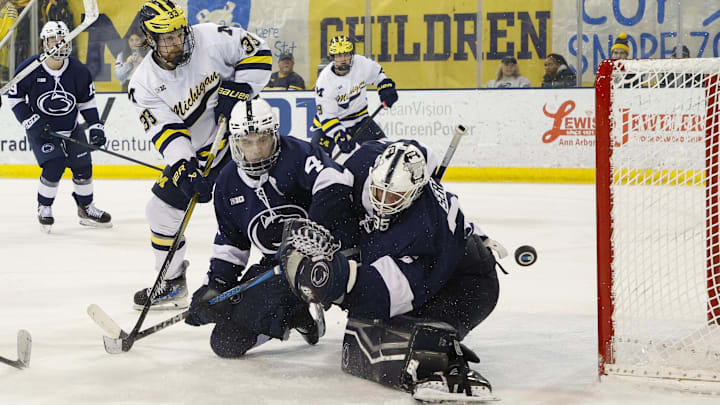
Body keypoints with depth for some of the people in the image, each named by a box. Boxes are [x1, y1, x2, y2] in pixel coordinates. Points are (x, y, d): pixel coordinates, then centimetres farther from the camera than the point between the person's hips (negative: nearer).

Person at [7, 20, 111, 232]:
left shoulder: (78, 70, -9)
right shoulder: (30, 69, -17)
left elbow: (87, 101, 2)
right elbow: (14, 97, -8)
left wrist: (95, 127, -6)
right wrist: (31, 123, -16)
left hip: (71, 129, 4)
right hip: (41, 129, -4)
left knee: (82, 166, 3)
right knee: (54, 165, -19)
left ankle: (86, 209, 24)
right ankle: (44, 208, 2)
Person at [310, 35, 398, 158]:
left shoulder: (361, 63, -16)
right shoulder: (324, 80, -26)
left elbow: (377, 73, 9)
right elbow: (326, 115, -23)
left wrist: (386, 88, -6)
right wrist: (339, 136, -32)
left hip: (359, 118, 4)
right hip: (330, 122, -4)